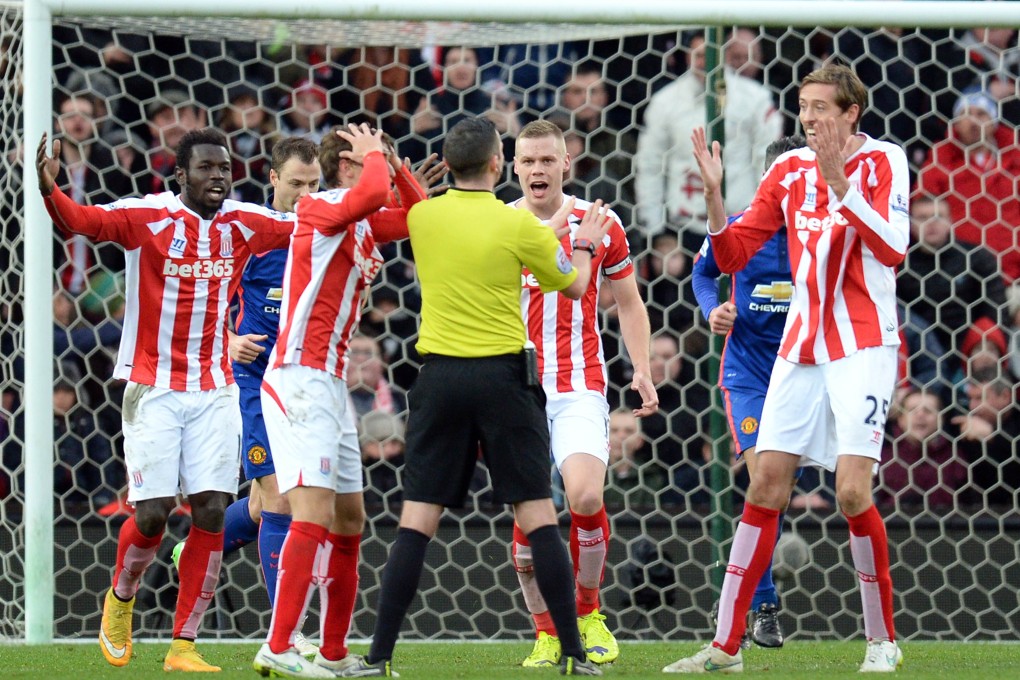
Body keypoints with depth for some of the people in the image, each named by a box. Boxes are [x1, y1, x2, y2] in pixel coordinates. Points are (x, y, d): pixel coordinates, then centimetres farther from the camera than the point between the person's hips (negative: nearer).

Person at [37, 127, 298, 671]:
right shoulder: (148, 217, -8)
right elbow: (81, 220, -21)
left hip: (214, 391, 3)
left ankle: (184, 645, 2)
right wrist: (49, 190, -42)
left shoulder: (243, 224, 4)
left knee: (211, 511, -6)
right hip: (153, 389, -3)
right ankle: (120, 598, 25)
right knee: (152, 513, -7)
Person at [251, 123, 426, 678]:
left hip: (331, 383, 10)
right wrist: (376, 156, -10)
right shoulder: (318, 208, -10)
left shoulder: (365, 224, 16)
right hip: (300, 378, -10)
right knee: (315, 513, -19)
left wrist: (395, 163, 14)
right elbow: (370, 194, -30)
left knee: (349, 519, 13)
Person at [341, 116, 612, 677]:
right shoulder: (517, 225, -7)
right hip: (503, 376, -2)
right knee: (537, 516, 2)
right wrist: (583, 244, 28)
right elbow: (573, 286, 8)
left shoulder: (421, 217, 1)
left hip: (440, 378, 2)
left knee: (416, 521, 2)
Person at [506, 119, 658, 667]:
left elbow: (628, 302, 14)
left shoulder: (599, 224, 3)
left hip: (580, 387, -1)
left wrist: (642, 372, 5)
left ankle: (588, 614, 3)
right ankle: (546, 633, 11)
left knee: (586, 497, -19)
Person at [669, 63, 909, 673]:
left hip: (863, 346, -5)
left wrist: (839, 184, -25)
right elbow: (733, 255, 9)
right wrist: (713, 194, -7)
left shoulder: (883, 161, -5)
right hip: (800, 347, 5)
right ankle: (727, 646, 3)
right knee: (766, 485, 0)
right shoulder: (790, 171, 7)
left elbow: (892, 248, -18)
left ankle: (883, 640, 2)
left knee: (853, 490, -14)